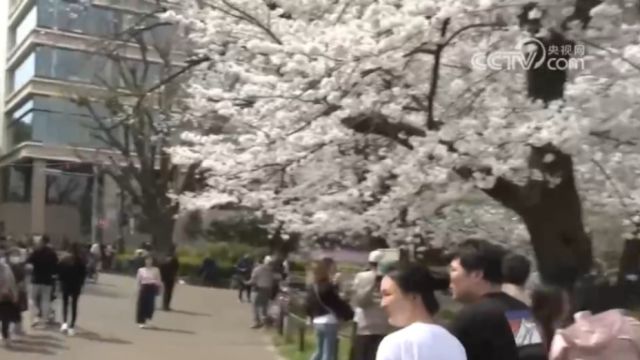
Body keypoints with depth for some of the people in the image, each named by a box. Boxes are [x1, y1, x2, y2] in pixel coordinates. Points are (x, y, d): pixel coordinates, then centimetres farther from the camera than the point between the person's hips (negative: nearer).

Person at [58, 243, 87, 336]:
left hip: (66, 284, 0)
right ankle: (72, 326, 6)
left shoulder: (64, 259, -8)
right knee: (74, 305, 8)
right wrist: (80, 283, 7)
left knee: (65, 303, 14)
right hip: (77, 285, 0)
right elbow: (84, 273, -5)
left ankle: (64, 322, -6)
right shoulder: (81, 260, -8)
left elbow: (59, 272, -5)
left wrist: (61, 281, 7)